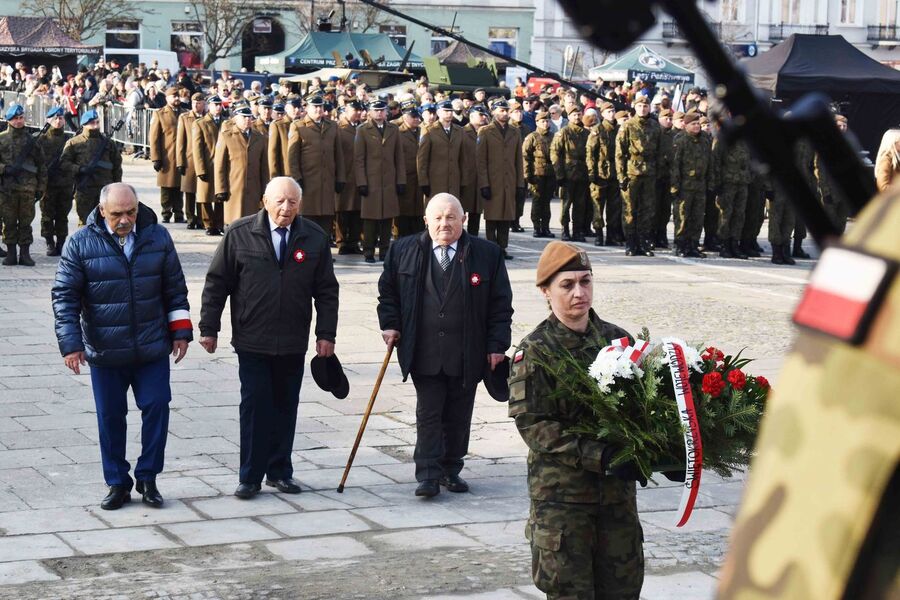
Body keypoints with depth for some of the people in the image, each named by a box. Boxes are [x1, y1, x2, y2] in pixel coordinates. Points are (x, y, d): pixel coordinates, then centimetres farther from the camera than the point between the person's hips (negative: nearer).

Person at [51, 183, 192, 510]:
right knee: (110, 417, 6)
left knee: (156, 407, -2)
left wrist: (181, 331, 5)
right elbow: (64, 295, -4)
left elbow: (175, 288, 8)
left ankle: (147, 478, 14)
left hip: (152, 349, 1)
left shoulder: (157, 237, 0)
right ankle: (117, 484, 19)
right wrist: (70, 344, -9)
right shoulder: (81, 244, -6)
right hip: (105, 352, -1)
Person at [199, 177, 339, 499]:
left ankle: (280, 472, 21)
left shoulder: (315, 237, 2)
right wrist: (209, 328, -1)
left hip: (293, 343, 2)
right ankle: (250, 477, 6)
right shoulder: (240, 234, -4)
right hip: (252, 342, -2)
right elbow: (216, 282, 1)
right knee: (254, 406, -1)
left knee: (285, 408, 9)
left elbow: (326, 290, 7)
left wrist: (326, 334, 2)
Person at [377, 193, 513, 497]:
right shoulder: (404, 250, 4)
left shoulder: (487, 254, 1)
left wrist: (497, 345, -1)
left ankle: (451, 470, 22)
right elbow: (387, 291, 15)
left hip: (467, 355, 1)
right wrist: (390, 324, 4)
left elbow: (501, 304, 3)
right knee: (428, 415, -2)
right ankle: (428, 475, 1)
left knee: (458, 417, 9)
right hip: (424, 354, 0)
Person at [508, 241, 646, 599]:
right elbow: (532, 423, -14)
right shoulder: (535, 351, -6)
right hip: (561, 489, -4)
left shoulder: (618, 340, 8)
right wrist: (599, 456, -24)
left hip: (618, 486, 5)